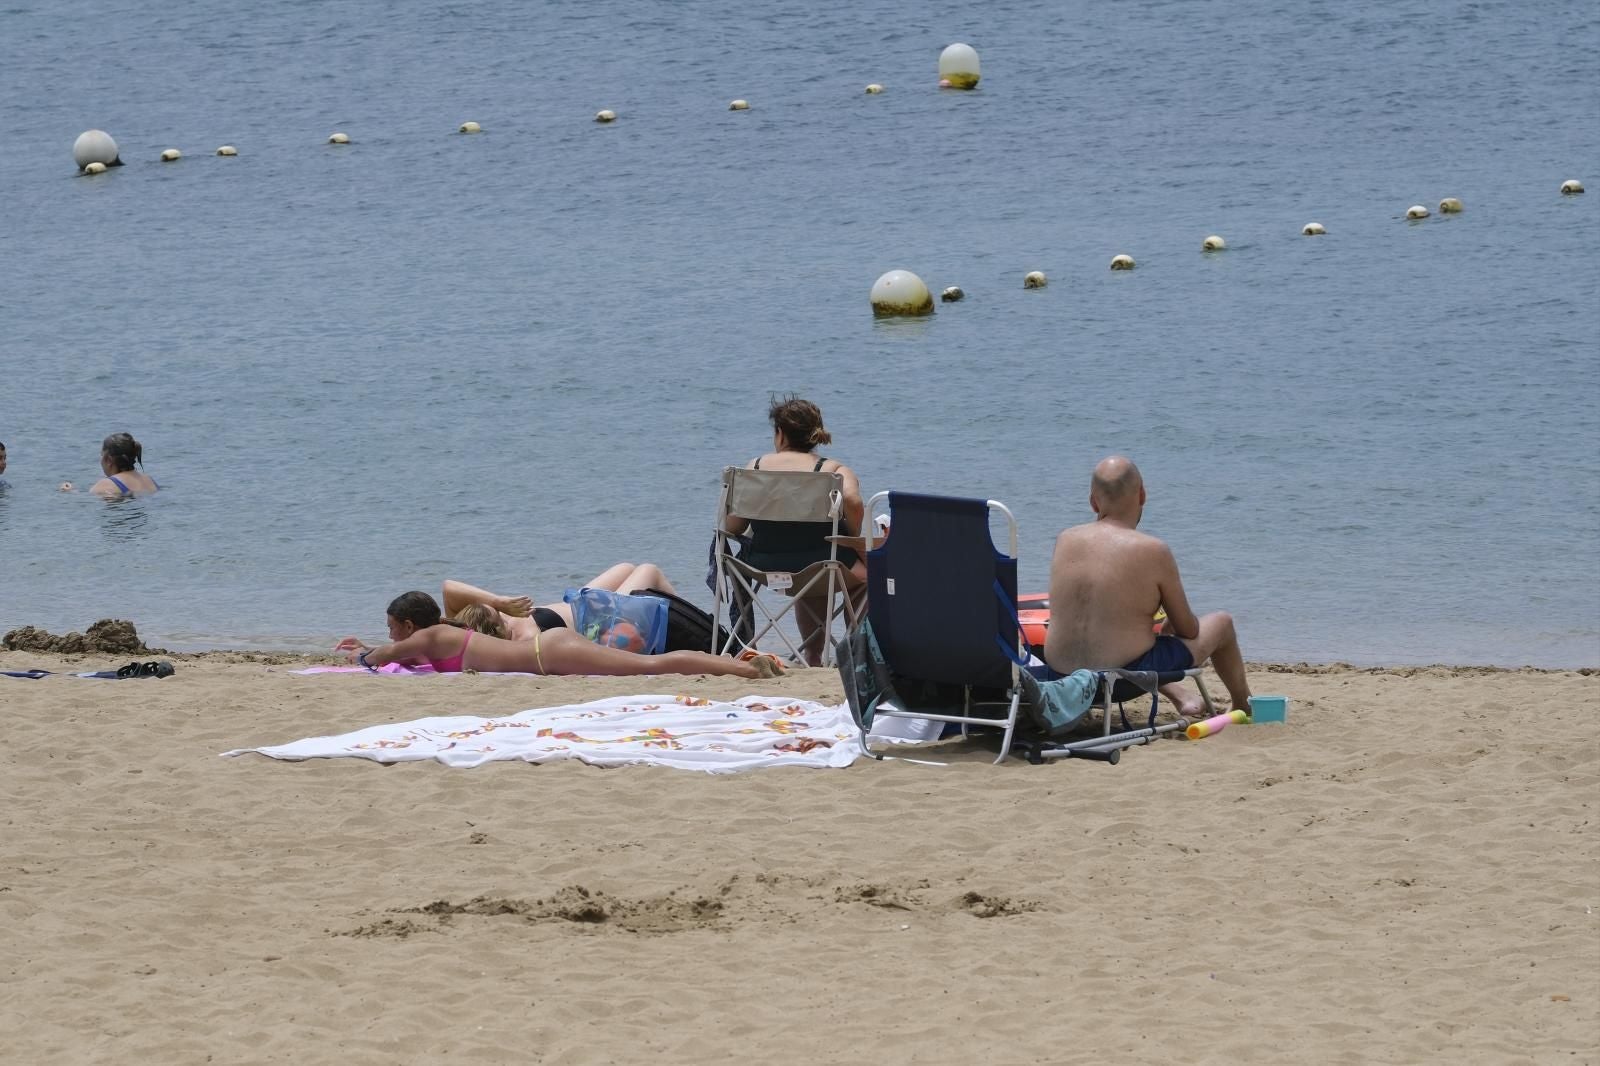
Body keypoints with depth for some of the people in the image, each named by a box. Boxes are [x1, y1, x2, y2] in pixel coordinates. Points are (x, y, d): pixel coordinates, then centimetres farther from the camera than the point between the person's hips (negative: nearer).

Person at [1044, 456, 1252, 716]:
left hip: (1062, 673, 5)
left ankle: (1179, 697, 49)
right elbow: (1189, 630, -1)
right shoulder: (1153, 551, -14)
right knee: (1222, 623, 20)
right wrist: (1170, 625, 19)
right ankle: (1244, 707, 45)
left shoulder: (1065, 541, -1)